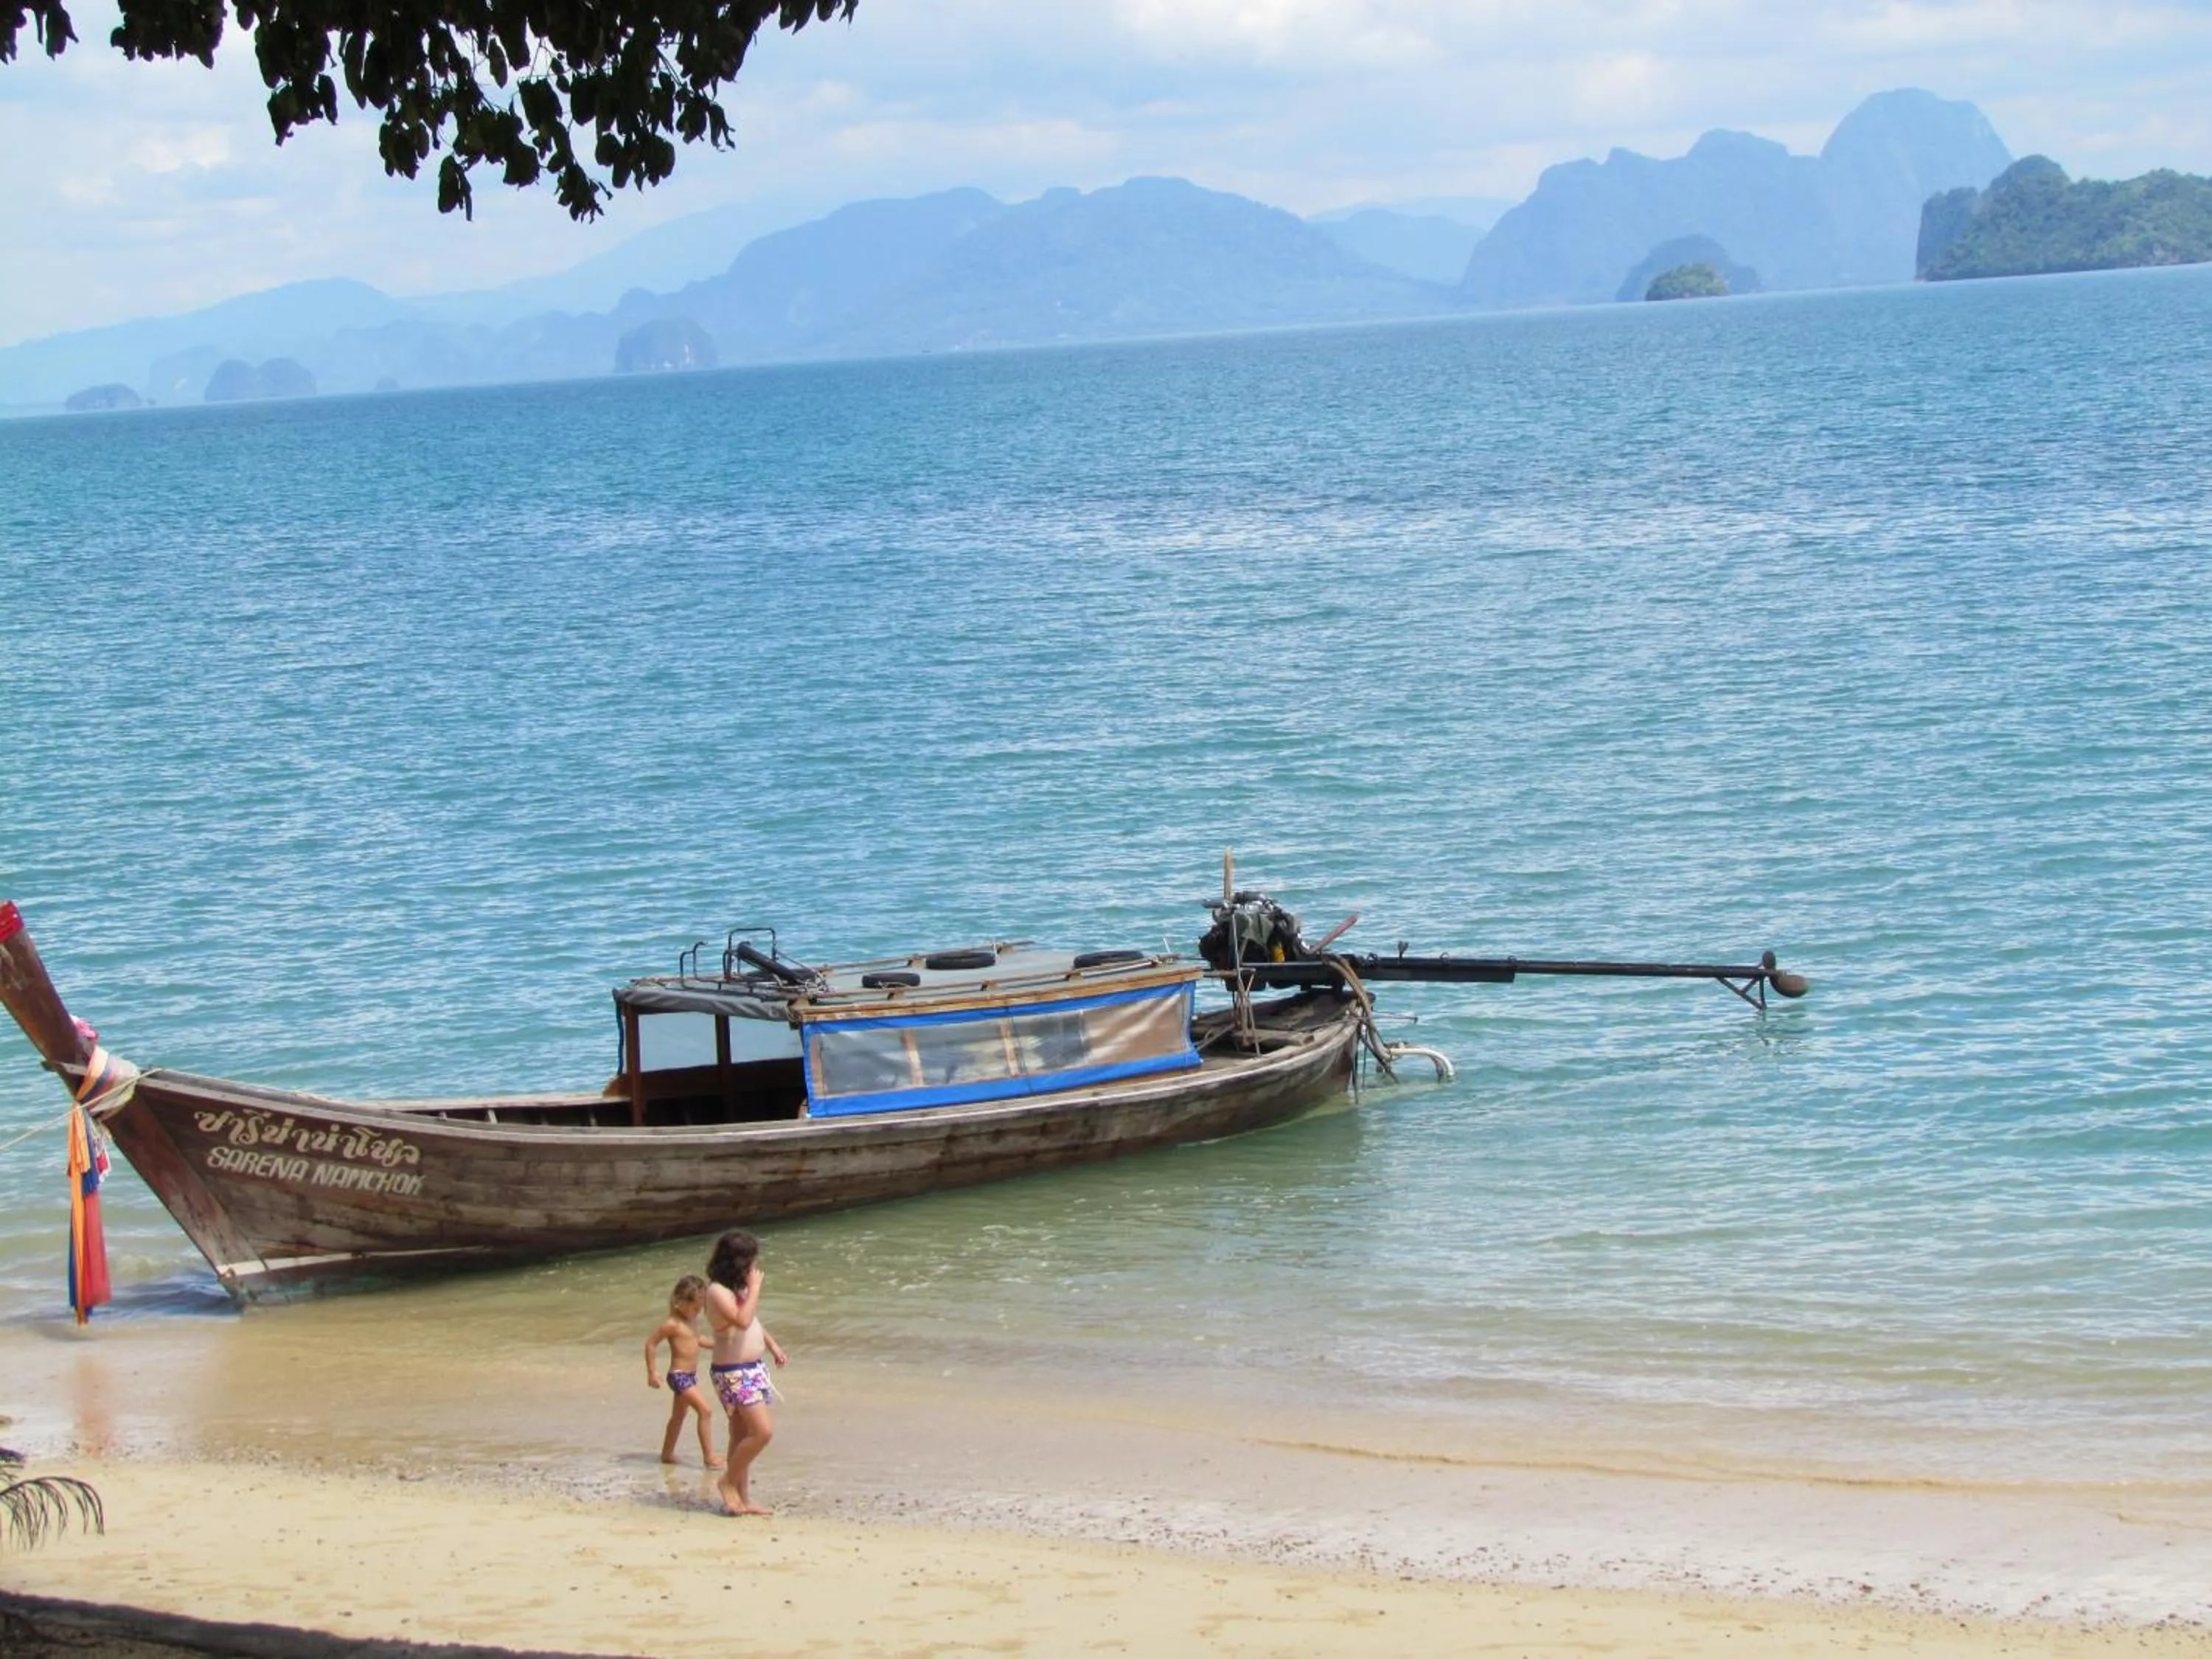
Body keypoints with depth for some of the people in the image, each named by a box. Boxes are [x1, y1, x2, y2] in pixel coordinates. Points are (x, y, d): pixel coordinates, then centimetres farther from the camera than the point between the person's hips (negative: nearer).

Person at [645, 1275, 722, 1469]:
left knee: (679, 1415, 21)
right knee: (706, 1411, -15)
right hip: (680, 1376, -10)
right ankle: (709, 1457, -14)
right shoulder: (672, 1325, -18)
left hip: (690, 1375, 10)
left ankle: (667, 1453, 34)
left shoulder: (692, 1322, 7)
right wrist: (651, 1372, -13)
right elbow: (650, 1343, -14)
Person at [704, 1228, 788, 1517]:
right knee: (763, 1430, -17)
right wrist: (755, 1288, -24)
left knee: (743, 1435, 13)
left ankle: (743, 1499, 18)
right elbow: (742, 1320, -33)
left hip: (753, 1370, 10)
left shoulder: (739, 1288, 10)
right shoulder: (718, 1292, -19)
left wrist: (772, 1345, 24)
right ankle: (729, 1481, 0)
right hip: (733, 1374, -10)